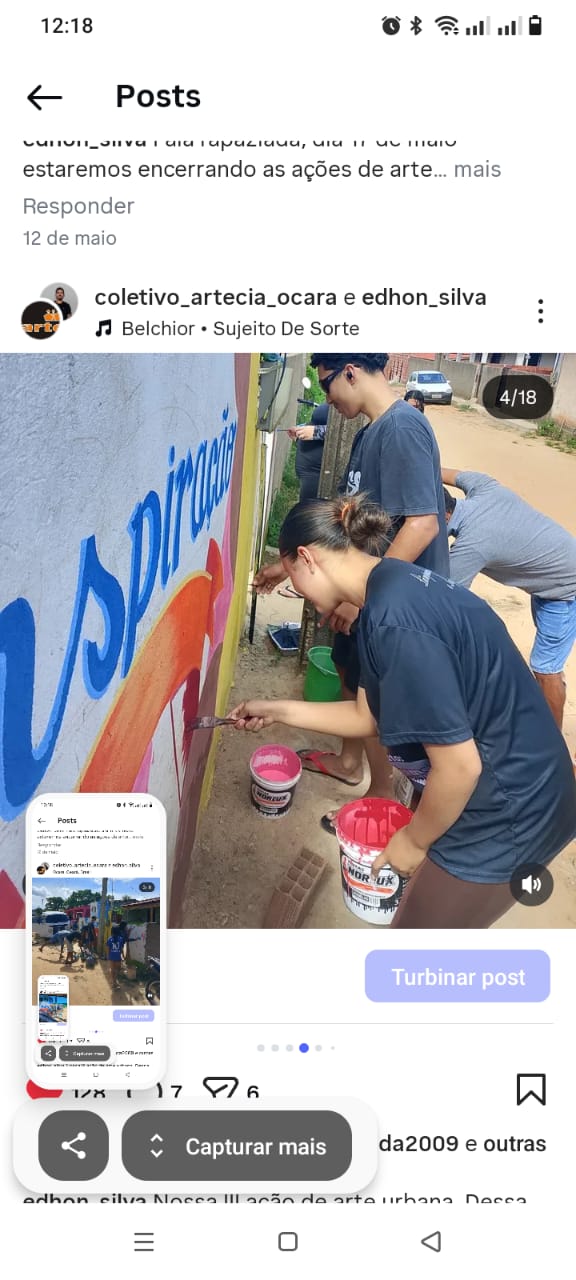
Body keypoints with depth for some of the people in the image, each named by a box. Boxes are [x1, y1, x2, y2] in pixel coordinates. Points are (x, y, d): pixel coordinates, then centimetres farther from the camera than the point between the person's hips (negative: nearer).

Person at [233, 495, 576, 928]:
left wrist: (414, 840, -10)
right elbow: (369, 716, 13)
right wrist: (278, 711, 15)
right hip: (517, 790, 9)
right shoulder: (397, 584, 4)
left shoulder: (393, 620, -28)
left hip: (503, 814, -9)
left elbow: (459, 766, -26)